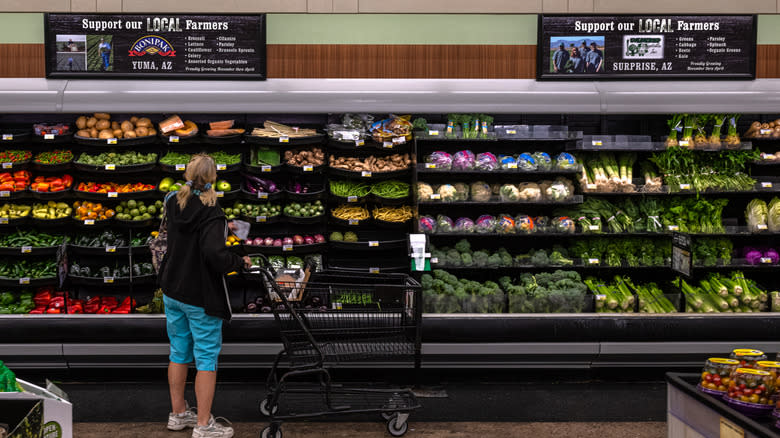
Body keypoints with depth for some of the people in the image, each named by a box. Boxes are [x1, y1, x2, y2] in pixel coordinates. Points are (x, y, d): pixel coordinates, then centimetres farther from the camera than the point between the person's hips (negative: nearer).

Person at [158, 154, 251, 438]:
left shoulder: (173, 204, 1)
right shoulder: (212, 214, -21)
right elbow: (215, 255, -31)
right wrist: (240, 262, -14)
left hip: (172, 292, 7)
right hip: (201, 297, -7)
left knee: (179, 353, 18)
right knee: (206, 358, 2)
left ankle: (178, 414, 31)